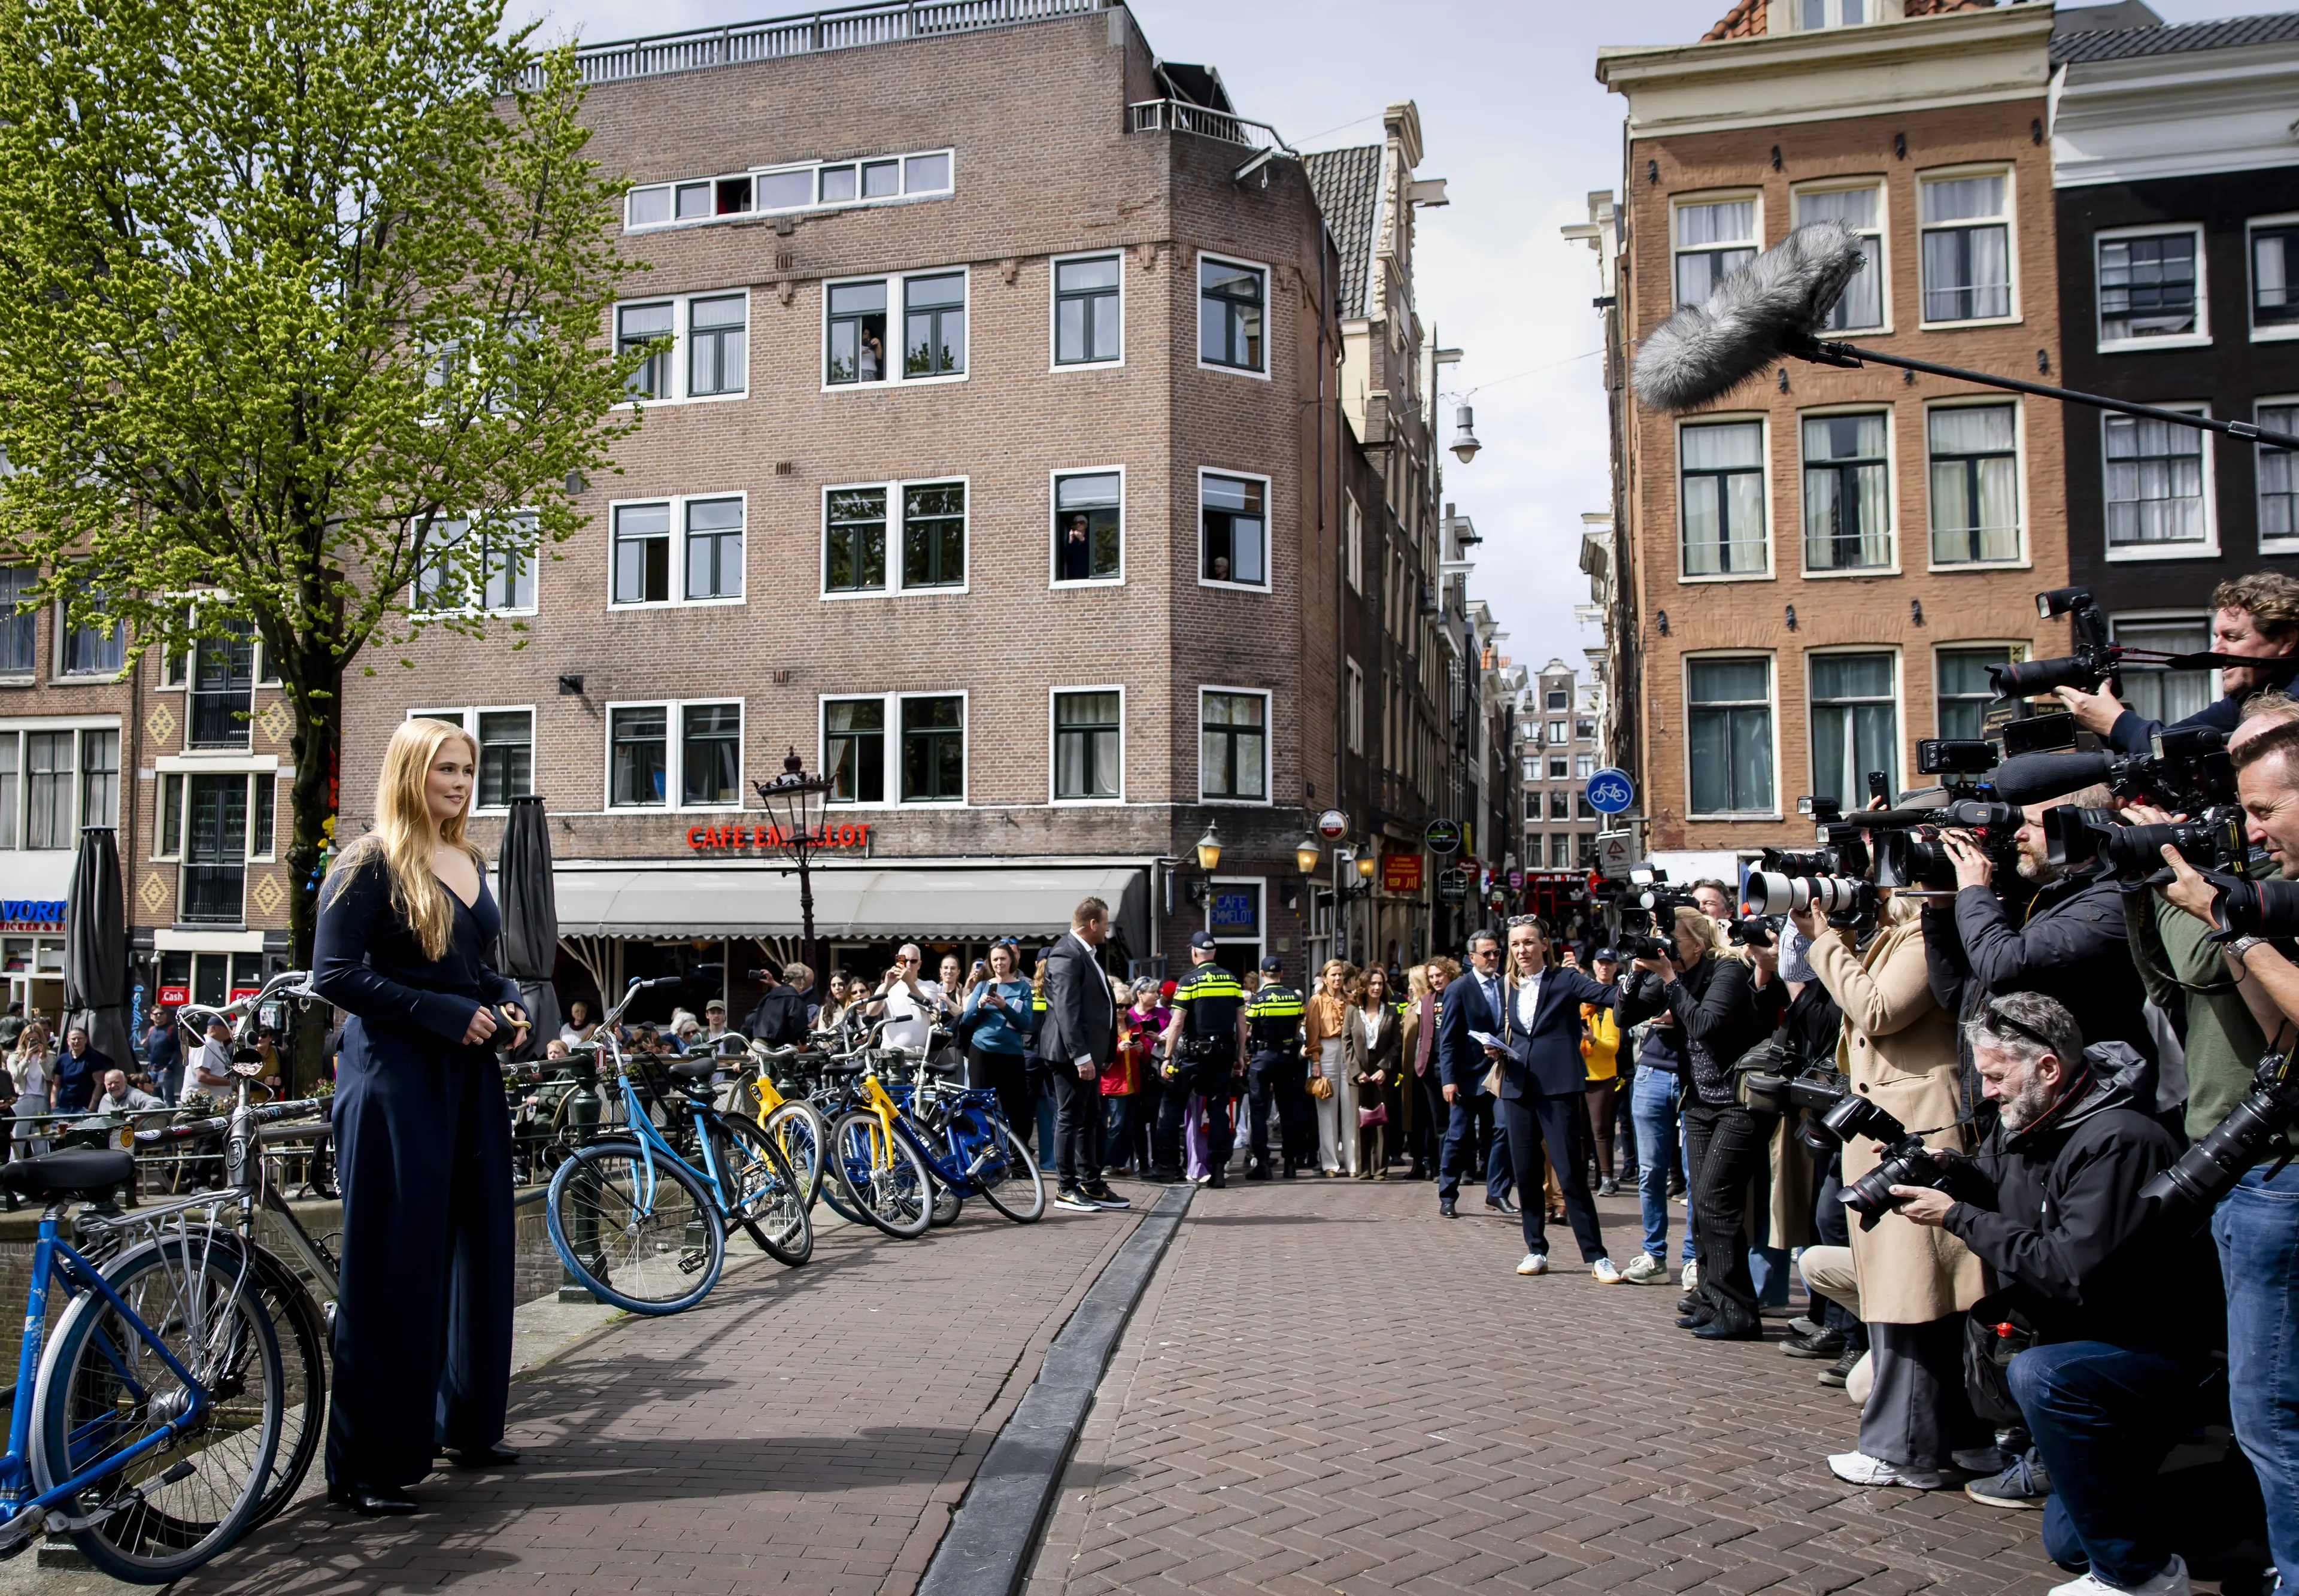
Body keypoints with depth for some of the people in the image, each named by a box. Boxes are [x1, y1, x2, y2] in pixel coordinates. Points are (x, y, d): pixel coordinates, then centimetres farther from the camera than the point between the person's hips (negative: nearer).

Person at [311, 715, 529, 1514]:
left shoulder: (469, 863, 15)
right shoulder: (372, 863, -6)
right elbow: (334, 974, -13)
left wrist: (508, 1000, 4)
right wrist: (443, 1013, -18)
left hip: (469, 1071, 7)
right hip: (394, 1072, -7)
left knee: (479, 1245, 11)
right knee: (393, 1262, -5)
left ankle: (467, 1424, 26)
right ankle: (366, 1465, 4)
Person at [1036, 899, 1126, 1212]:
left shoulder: (1088, 954, 17)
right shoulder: (1066, 955, -16)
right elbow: (1067, 1010, -23)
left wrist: (1107, 1053, 19)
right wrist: (1081, 1056, -26)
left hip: (1089, 1052, 10)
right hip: (1073, 1054, -10)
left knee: (1091, 1120, 14)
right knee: (1070, 1119, -3)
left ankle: (1091, 1185, 21)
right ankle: (1065, 1189, 5)